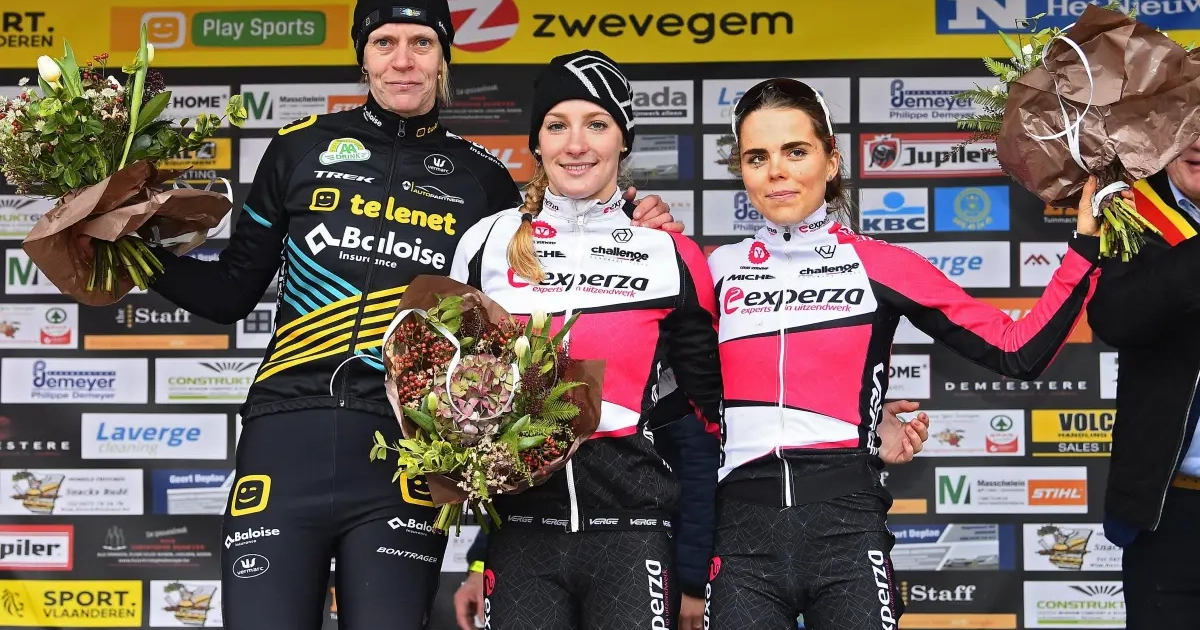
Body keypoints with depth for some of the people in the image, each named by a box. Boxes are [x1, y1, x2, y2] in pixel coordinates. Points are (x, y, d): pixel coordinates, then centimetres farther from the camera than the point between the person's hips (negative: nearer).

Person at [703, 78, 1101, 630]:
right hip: (743, 533, 2)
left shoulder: (881, 266, 4)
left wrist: (1086, 245, -5)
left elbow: (1018, 353, 2)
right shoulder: (719, 272, 11)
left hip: (847, 527, -1)